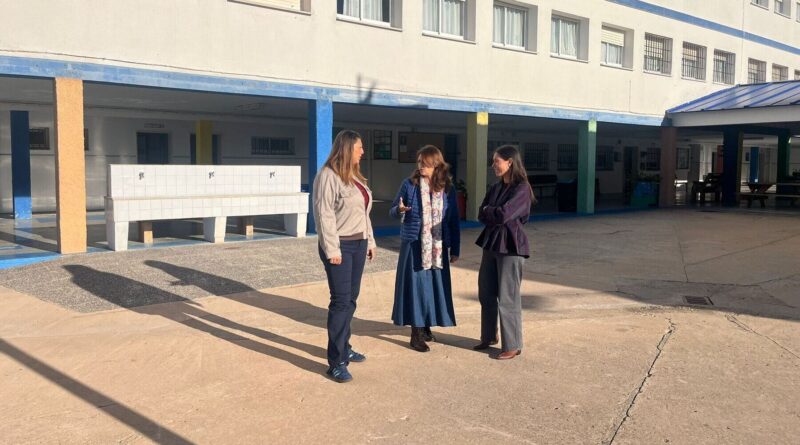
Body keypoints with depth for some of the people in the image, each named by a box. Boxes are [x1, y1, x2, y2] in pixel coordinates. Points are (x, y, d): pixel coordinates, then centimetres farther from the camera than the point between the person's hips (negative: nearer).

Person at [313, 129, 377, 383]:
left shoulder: (355, 176, 14)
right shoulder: (328, 176, -14)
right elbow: (324, 214, -18)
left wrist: (369, 241, 16)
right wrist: (332, 249, -21)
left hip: (358, 243, 8)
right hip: (340, 246, -8)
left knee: (351, 299, 13)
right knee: (341, 302, -7)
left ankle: (344, 347, 27)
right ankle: (335, 362, -1)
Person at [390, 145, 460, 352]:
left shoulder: (448, 188, 2)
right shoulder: (409, 184, -2)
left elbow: (453, 220, 6)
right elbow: (392, 210, 5)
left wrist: (455, 249, 5)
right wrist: (399, 209, -19)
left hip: (438, 246, 2)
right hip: (413, 244, -2)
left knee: (435, 285, 7)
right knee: (415, 285, -1)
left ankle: (426, 327, 27)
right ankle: (416, 334, 9)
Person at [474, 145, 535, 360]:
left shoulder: (522, 189, -13)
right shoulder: (496, 188, 10)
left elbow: (503, 214, -23)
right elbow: (481, 215, 6)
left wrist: (488, 211, -4)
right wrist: (495, 216, -12)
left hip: (511, 247, -8)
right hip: (491, 243, 8)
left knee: (507, 298, -1)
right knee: (486, 293, 14)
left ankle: (513, 346, 11)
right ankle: (489, 337, 31)